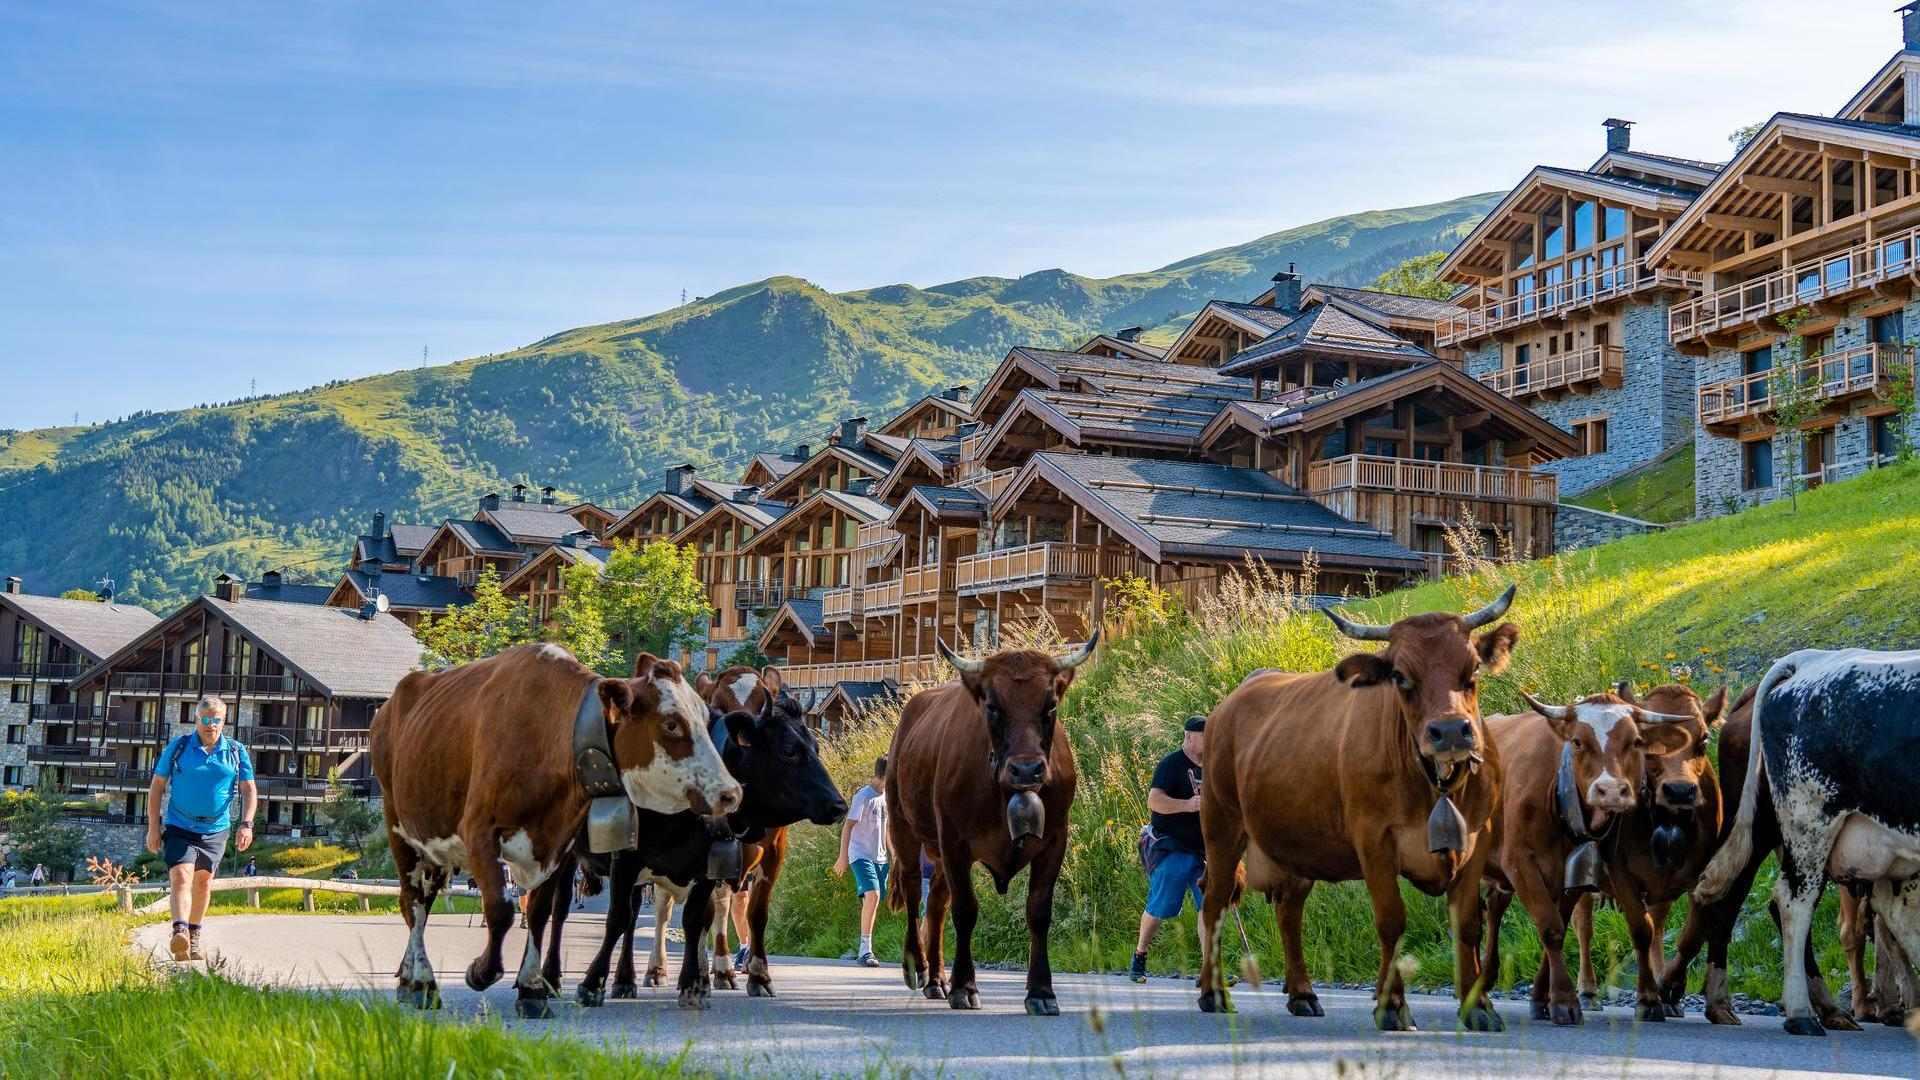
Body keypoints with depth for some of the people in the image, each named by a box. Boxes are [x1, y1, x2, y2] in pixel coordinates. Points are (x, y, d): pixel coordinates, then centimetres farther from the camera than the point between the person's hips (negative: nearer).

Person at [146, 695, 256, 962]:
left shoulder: (236, 752, 1)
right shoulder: (178, 747, -3)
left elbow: (249, 790, 3)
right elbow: (157, 786, 2)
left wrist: (247, 824, -11)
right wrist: (153, 827, -3)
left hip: (215, 830, 3)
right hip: (179, 827, -3)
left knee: (203, 882, 14)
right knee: (181, 877, -20)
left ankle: (194, 939, 29)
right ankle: (180, 933, -35)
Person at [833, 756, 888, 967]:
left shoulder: (887, 797, 12)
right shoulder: (863, 797, -12)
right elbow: (847, 827, -13)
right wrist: (843, 857, -18)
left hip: (879, 858, 8)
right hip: (861, 856, -8)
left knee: (873, 901, 7)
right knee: (872, 895, -23)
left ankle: (863, 950, 19)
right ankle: (865, 951, -23)